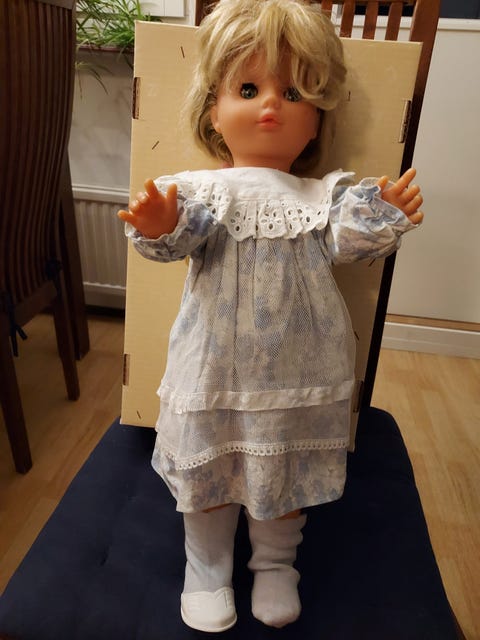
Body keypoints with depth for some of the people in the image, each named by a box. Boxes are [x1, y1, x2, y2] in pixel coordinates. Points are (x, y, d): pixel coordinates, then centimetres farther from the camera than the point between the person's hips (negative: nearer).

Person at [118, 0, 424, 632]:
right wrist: (161, 225, -40)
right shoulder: (201, 188, -4)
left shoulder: (325, 193, 2)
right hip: (216, 364, -1)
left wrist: (386, 214, -30)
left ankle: (276, 562, 45)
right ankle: (207, 568, 40)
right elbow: (187, 231, -18)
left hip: (299, 369, 2)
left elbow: (347, 236, -10)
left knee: (286, 472, 18)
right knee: (209, 470, 14)